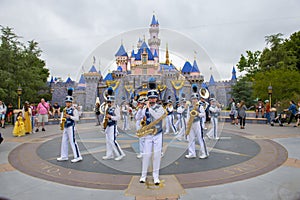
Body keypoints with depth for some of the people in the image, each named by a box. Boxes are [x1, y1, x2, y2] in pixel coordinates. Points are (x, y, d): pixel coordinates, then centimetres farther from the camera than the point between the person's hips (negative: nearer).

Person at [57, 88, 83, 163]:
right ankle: (64, 156, 23)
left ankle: (78, 157, -2)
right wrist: (61, 122, 3)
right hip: (65, 127, 8)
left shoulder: (74, 110, -8)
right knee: (64, 141, 12)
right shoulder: (64, 109, 13)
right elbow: (62, 116, 21)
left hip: (71, 127, -8)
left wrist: (69, 116, -22)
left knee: (72, 142, -8)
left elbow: (77, 118, -13)